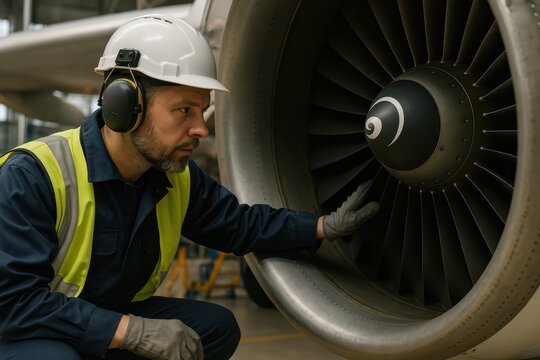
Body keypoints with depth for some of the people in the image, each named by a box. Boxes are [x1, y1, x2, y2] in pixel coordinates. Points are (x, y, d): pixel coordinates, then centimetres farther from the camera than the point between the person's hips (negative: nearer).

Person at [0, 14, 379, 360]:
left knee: (218, 327, -7)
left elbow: (240, 224, 12)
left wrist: (327, 225, 1)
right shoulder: (32, 175, -27)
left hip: (113, 319, 7)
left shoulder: (179, 177, -4)